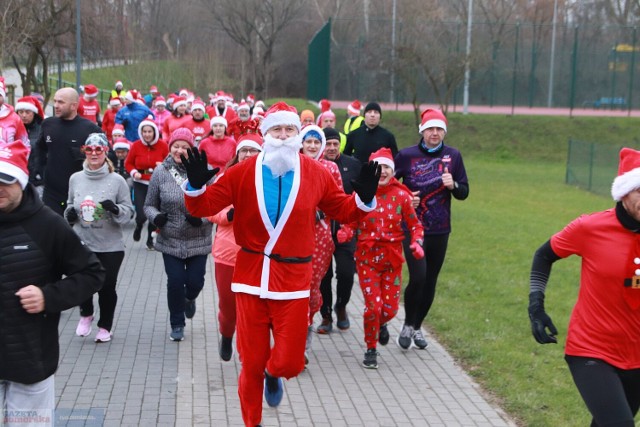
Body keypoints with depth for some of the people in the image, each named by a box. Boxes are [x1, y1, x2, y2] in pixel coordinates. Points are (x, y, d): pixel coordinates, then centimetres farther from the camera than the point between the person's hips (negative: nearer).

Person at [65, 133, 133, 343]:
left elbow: (129, 211, -4)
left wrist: (116, 209, -23)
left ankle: (105, 326, 30)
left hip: (111, 246, -2)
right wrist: (69, 214, -4)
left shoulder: (117, 180, -7)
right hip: (81, 243, 2)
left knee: (107, 287, 7)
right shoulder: (75, 178, 2)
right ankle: (86, 314, 31)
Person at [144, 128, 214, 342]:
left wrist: (201, 218, -21)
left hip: (198, 241, 0)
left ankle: (189, 299, 43)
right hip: (170, 240, 0)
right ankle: (177, 324, 22)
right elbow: (149, 205, 4)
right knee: (175, 282, -1)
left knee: (195, 281, 4)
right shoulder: (161, 172, -5)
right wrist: (156, 216, -16)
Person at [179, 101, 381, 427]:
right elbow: (204, 206, 0)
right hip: (251, 275, 0)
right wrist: (196, 185, -20)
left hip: (293, 278, 0)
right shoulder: (243, 173, -3)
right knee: (251, 361, 8)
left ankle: (272, 373, 39)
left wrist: (364, 199, -8)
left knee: (290, 362, 0)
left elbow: (342, 210, 11)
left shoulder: (316, 174, 0)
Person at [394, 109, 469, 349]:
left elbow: (464, 193, 5)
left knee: (430, 282, 10)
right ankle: (407, 325, 6)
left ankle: (417, 327, 28)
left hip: (440, 231, 3)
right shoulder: (407, 155, -3)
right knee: (418, 277, -16)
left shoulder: (453, 156, 3)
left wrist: (453, 185, -16)